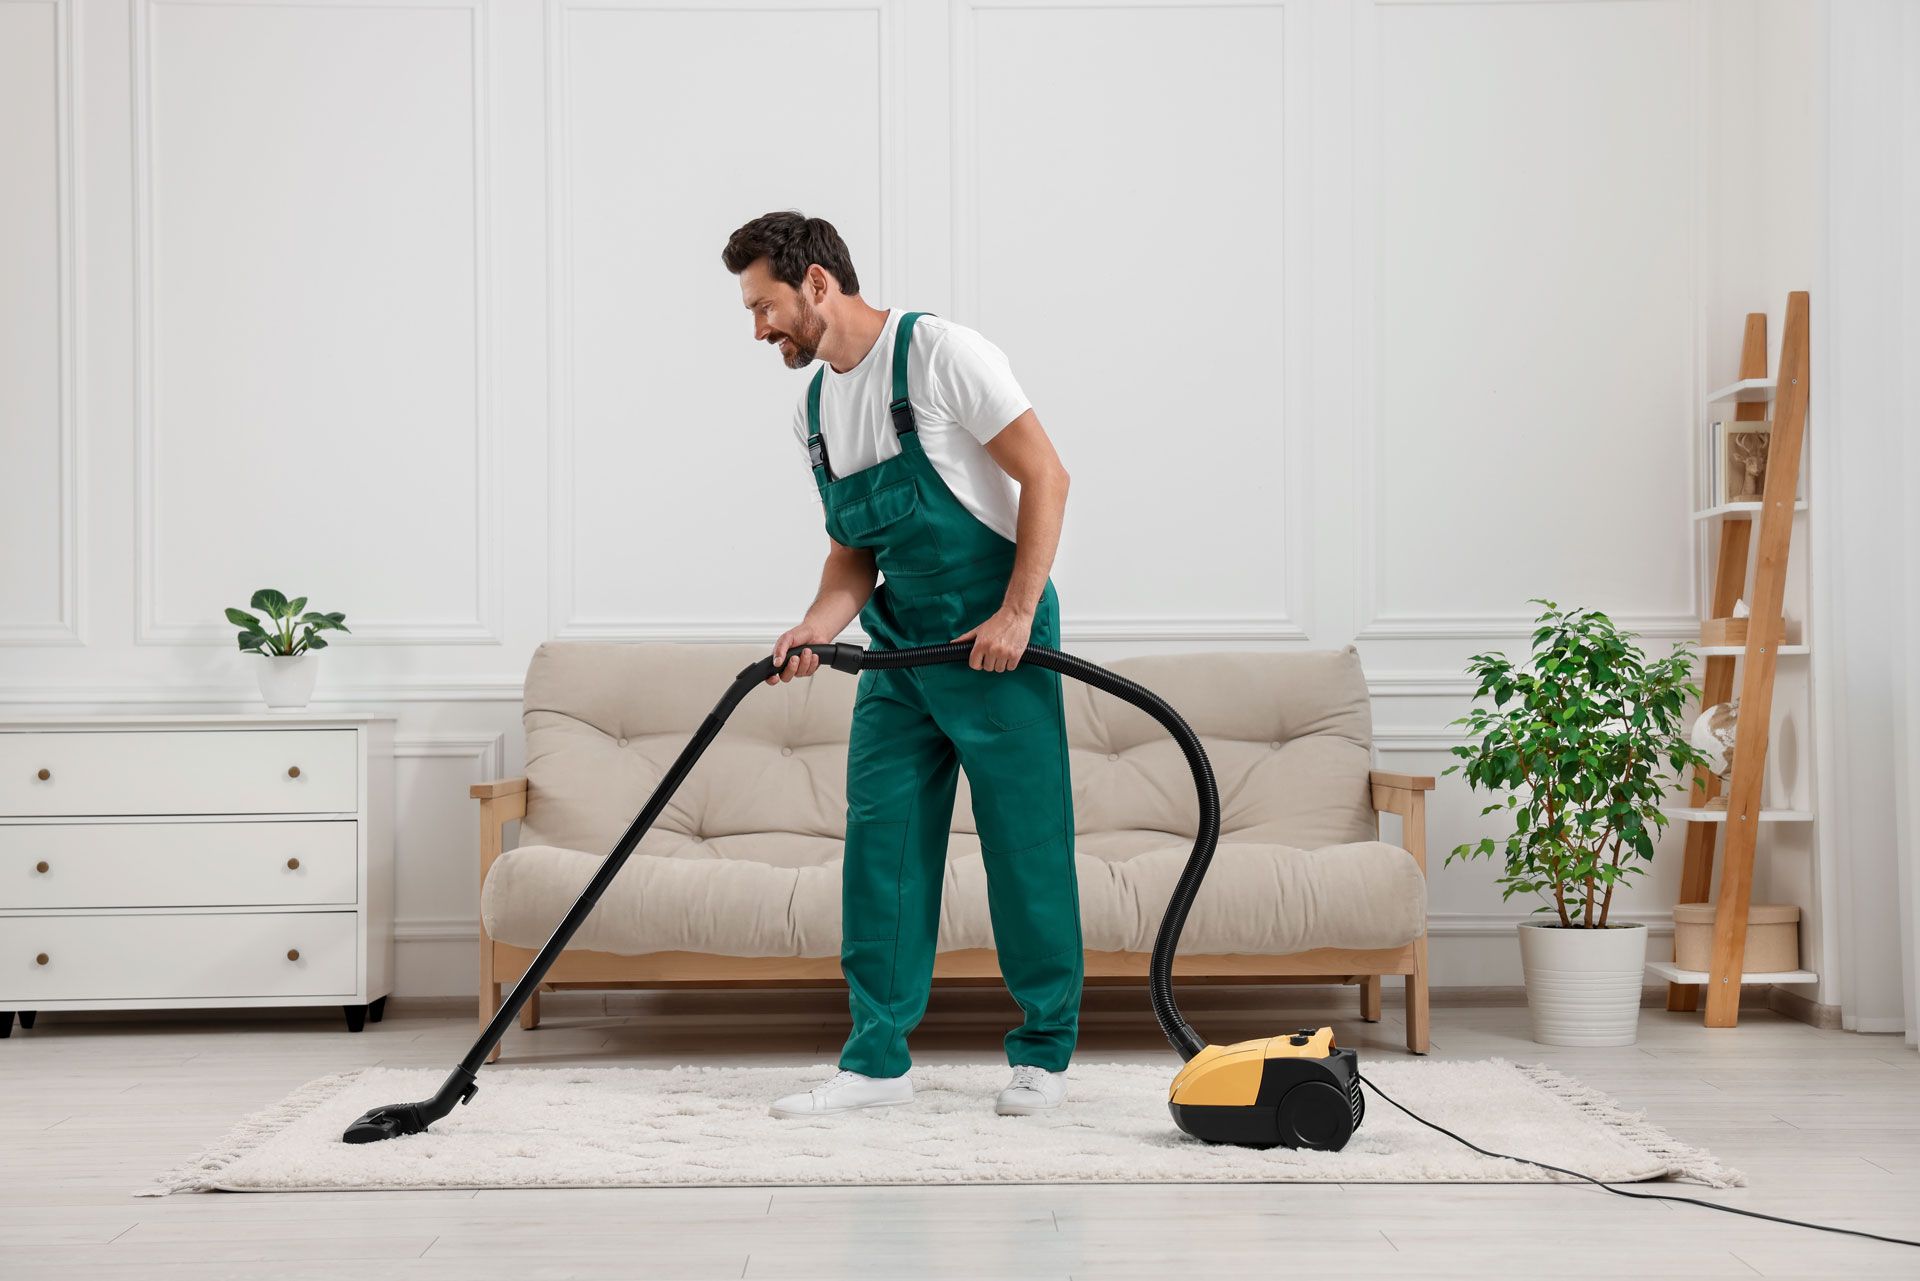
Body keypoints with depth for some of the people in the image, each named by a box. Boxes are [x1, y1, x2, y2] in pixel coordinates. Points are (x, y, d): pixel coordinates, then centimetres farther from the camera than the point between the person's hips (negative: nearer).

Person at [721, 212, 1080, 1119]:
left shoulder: (938, 353, -13)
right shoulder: (813, 409, 10)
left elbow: (1045, 476, -14)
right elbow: (854, 552, 14)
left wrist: (1015, 615, -19)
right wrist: (815, 629, -5)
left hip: (996, 638, -7)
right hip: (899, 646, 7)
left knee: (1025, 845, 0)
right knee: (880, 844, 3)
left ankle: (1043, 1052, 13)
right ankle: (877, 1058, 10)